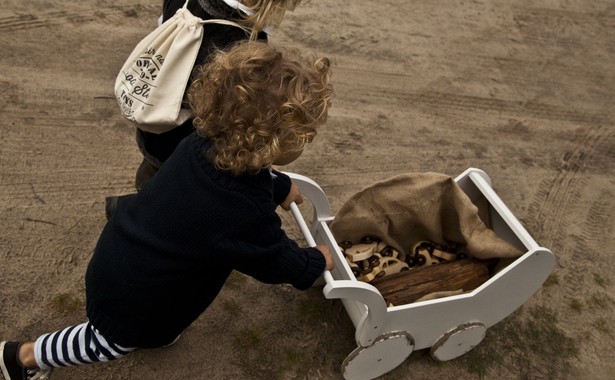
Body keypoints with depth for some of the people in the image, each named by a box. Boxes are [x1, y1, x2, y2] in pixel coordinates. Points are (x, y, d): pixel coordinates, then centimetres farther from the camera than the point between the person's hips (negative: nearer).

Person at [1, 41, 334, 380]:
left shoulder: (205, 142, -19)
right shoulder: (247, 215, -40)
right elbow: (277, 261, -19)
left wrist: (281, 187, 20)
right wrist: (317, 262, 1)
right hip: (129, 294, -6)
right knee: (110, 343, 24)